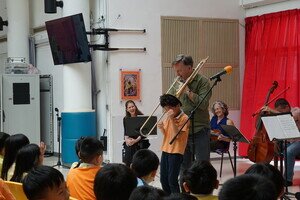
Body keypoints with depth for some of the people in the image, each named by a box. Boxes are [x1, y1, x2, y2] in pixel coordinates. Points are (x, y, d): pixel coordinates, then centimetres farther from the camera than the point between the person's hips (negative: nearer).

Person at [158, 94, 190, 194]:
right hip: (165, 150, 8)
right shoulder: (168, 117, 10)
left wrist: (171, 119, -24)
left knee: (172, 179, -8)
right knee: (163, 179, 11)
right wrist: (161, 128, -5)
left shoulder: (184, 118, -12)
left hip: (176, 152, -7)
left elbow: (177, 135, -20)